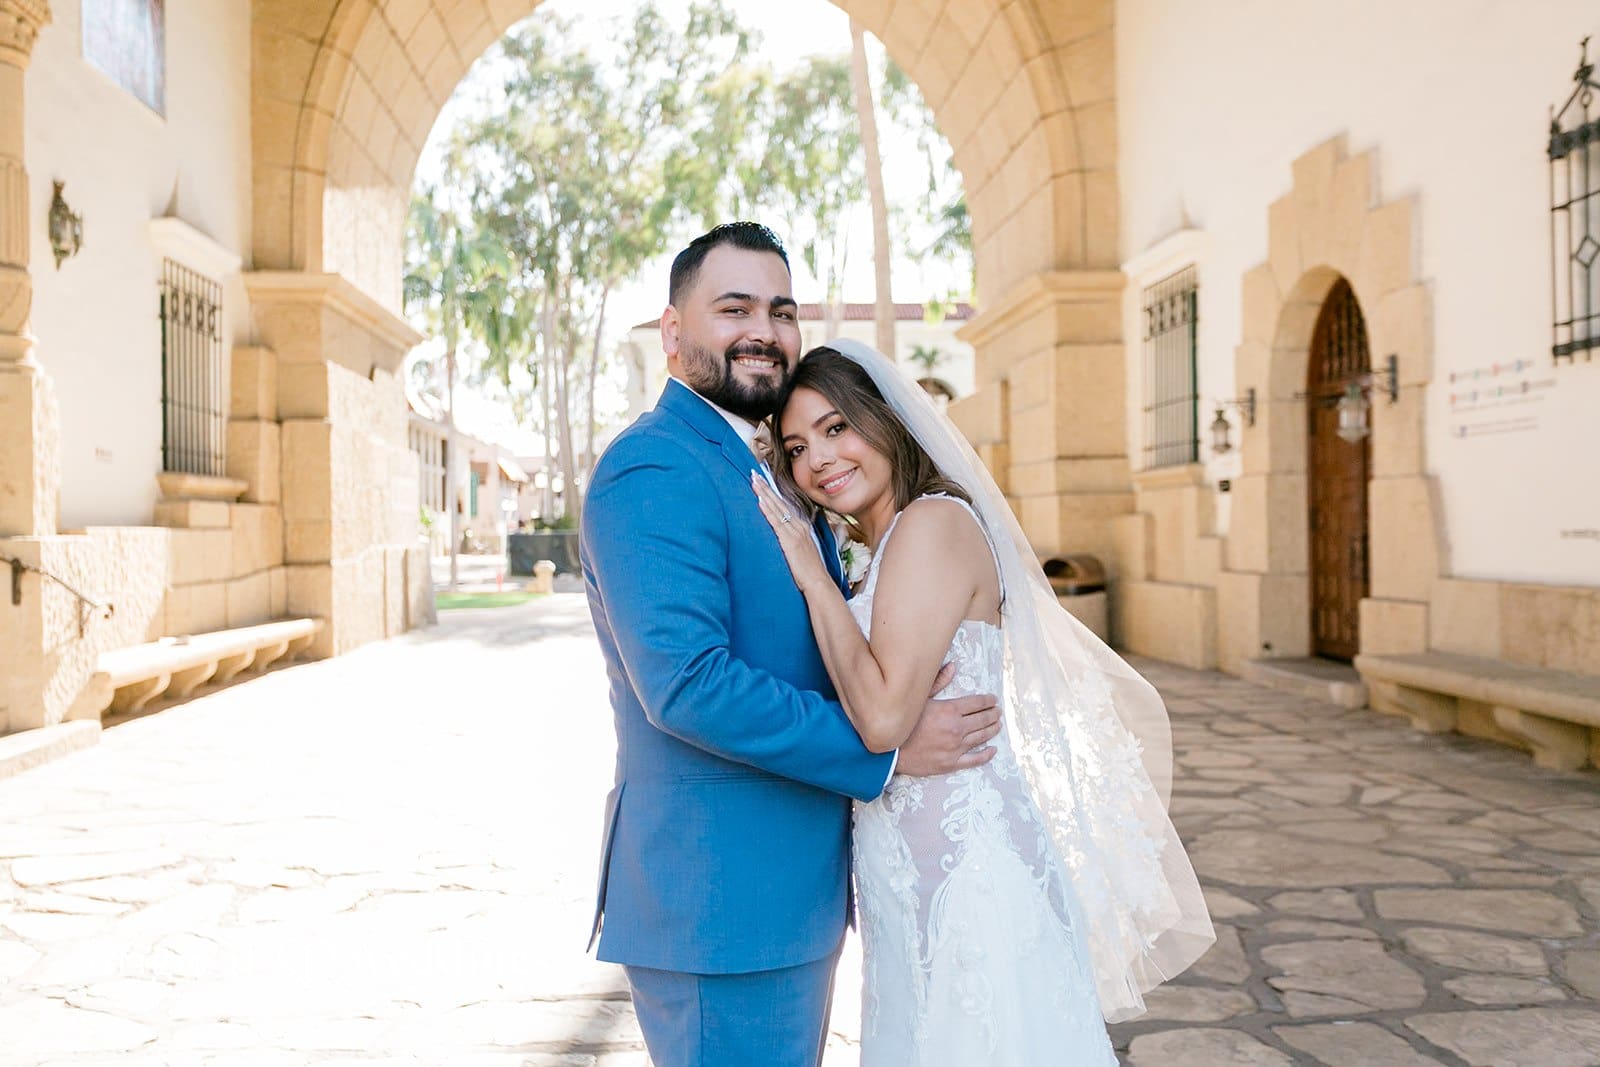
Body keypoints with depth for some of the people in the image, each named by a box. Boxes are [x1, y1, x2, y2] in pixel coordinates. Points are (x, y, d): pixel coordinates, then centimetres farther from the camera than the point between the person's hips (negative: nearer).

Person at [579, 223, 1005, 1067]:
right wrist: (885, 749, -21)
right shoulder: (654, 470, -17)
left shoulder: (772, 477, 15)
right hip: (720, 902, -10)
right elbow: (686, 685, -26)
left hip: (795, 893, 10)